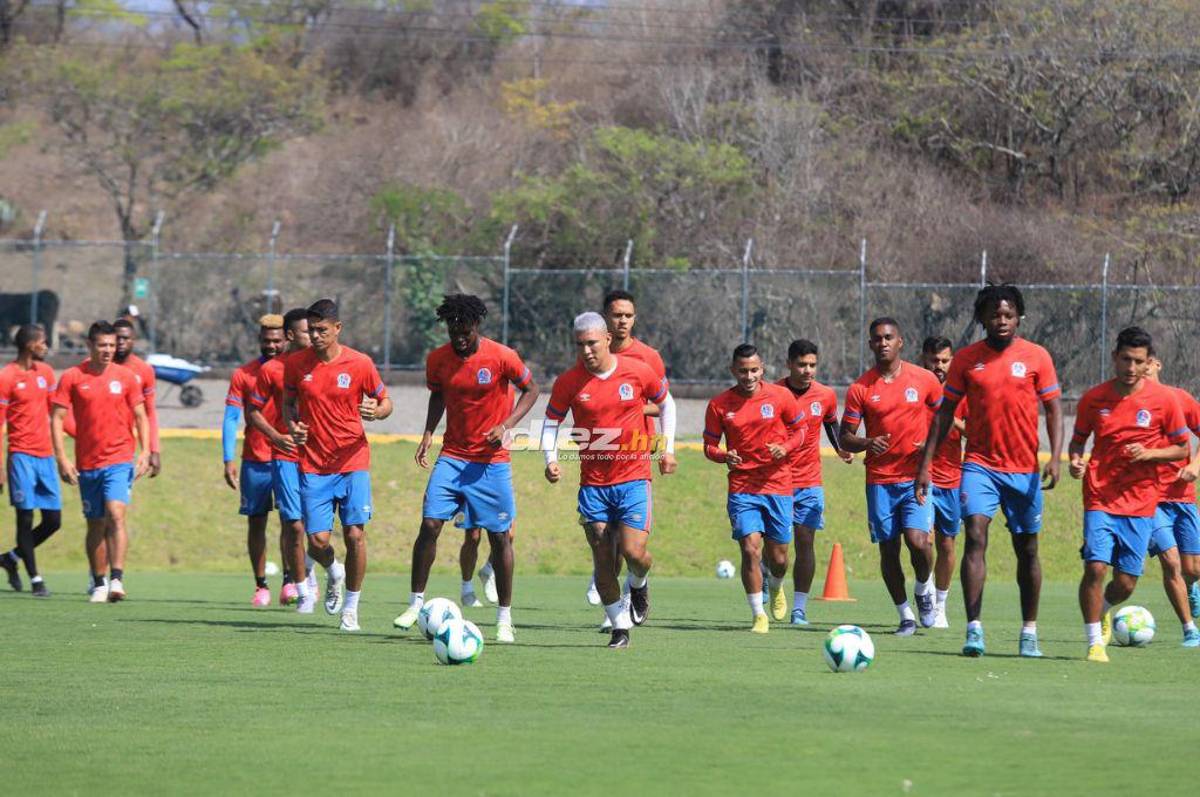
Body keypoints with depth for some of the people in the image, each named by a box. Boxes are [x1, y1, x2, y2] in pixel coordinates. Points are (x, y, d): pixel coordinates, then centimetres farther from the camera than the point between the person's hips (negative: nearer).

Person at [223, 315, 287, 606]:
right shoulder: (243, 374, 4)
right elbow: (231, 419, 1)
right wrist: (229, 460, -8)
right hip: (254, 461, 1)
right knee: (256, 522, 3)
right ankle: (261, 586, 10)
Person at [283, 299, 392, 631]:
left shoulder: (360, 364, -5)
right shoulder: (296, 364, 0)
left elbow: (386, 402, 6)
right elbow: (288, 402, 14)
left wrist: (377, 412, -18)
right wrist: (292, 425, -7)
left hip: (353, 461, -1)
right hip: (313, 465, 1)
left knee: (355, 535, -8)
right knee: (318, 540, -7)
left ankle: (351, 608, 9)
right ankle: (335, 574, 30)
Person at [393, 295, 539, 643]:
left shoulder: (501, 357, -12)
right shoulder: (438, 359, -2)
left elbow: (530, 389, 0)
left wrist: (506, 425, -13)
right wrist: (428, 434, 1)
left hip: (492, 460, -2)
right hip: (452, 455, 2)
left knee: (500, 535, 1)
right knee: (429, 525, -10)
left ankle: (504, 617, 11)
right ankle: (416, 603, 3)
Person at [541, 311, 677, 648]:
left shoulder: (637, 372, -5)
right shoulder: (568, 382, -5)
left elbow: (666, 403, 12)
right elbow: (551, 421, 8)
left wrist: (668, 449, 6)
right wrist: (550, 460, -8)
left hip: (633, 477, -1)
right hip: (593, 482, 1)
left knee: (633, 551, -14)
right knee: (603, 560, 0)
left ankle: (639, 584, 21)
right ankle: (620, 627, 13)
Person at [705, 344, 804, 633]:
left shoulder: (780, 396, -3)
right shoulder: (719, 405, -2)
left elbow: (799, 430, 8)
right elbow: (709, 446, 5)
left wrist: (785, 448, -12)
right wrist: (724, 457, -17)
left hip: (778, 486, 0)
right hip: (742, 488, 0)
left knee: (777, 557, 7)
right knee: (750, 550, -14)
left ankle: (776, 587, 43)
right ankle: (758, 614, -1)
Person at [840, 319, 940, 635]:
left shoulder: (924, 380, 0)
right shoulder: (860, 389, 0)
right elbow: (845, 438, 2)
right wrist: (867, 443, -19)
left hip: (917, 476, -1)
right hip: (880, 480, 2)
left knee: (917, 540, -18)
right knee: (888, 550, 2)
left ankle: (924, 588, 13)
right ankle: (906, 617, 15)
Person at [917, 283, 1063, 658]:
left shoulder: (1036, 357, 0)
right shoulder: (966, 359, 3)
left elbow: (1053, 409, 2)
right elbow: (945, 413, 7)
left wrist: (1056, 456, -13)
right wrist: (926, 465, 3)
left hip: (1024, 469, 0)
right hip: (979, 463, 0)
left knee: (1027, 549, 8)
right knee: (975, 535, -17)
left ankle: (1029, 633, 21)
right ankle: (974, 630, -20)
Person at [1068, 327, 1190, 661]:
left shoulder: (1163, 400, -3)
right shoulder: (1094, 398, 0)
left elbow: (1182, 448, 5)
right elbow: (1078, 440, 14)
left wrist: (1148, 454, -13)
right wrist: (1076, 461, -9)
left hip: (1140, 504, 0)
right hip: (1100, 498, 0)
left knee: (1125, 583, 1)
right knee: (1095, 567, -16)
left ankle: (1101, 611, 36)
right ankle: (1095, 642, -1)